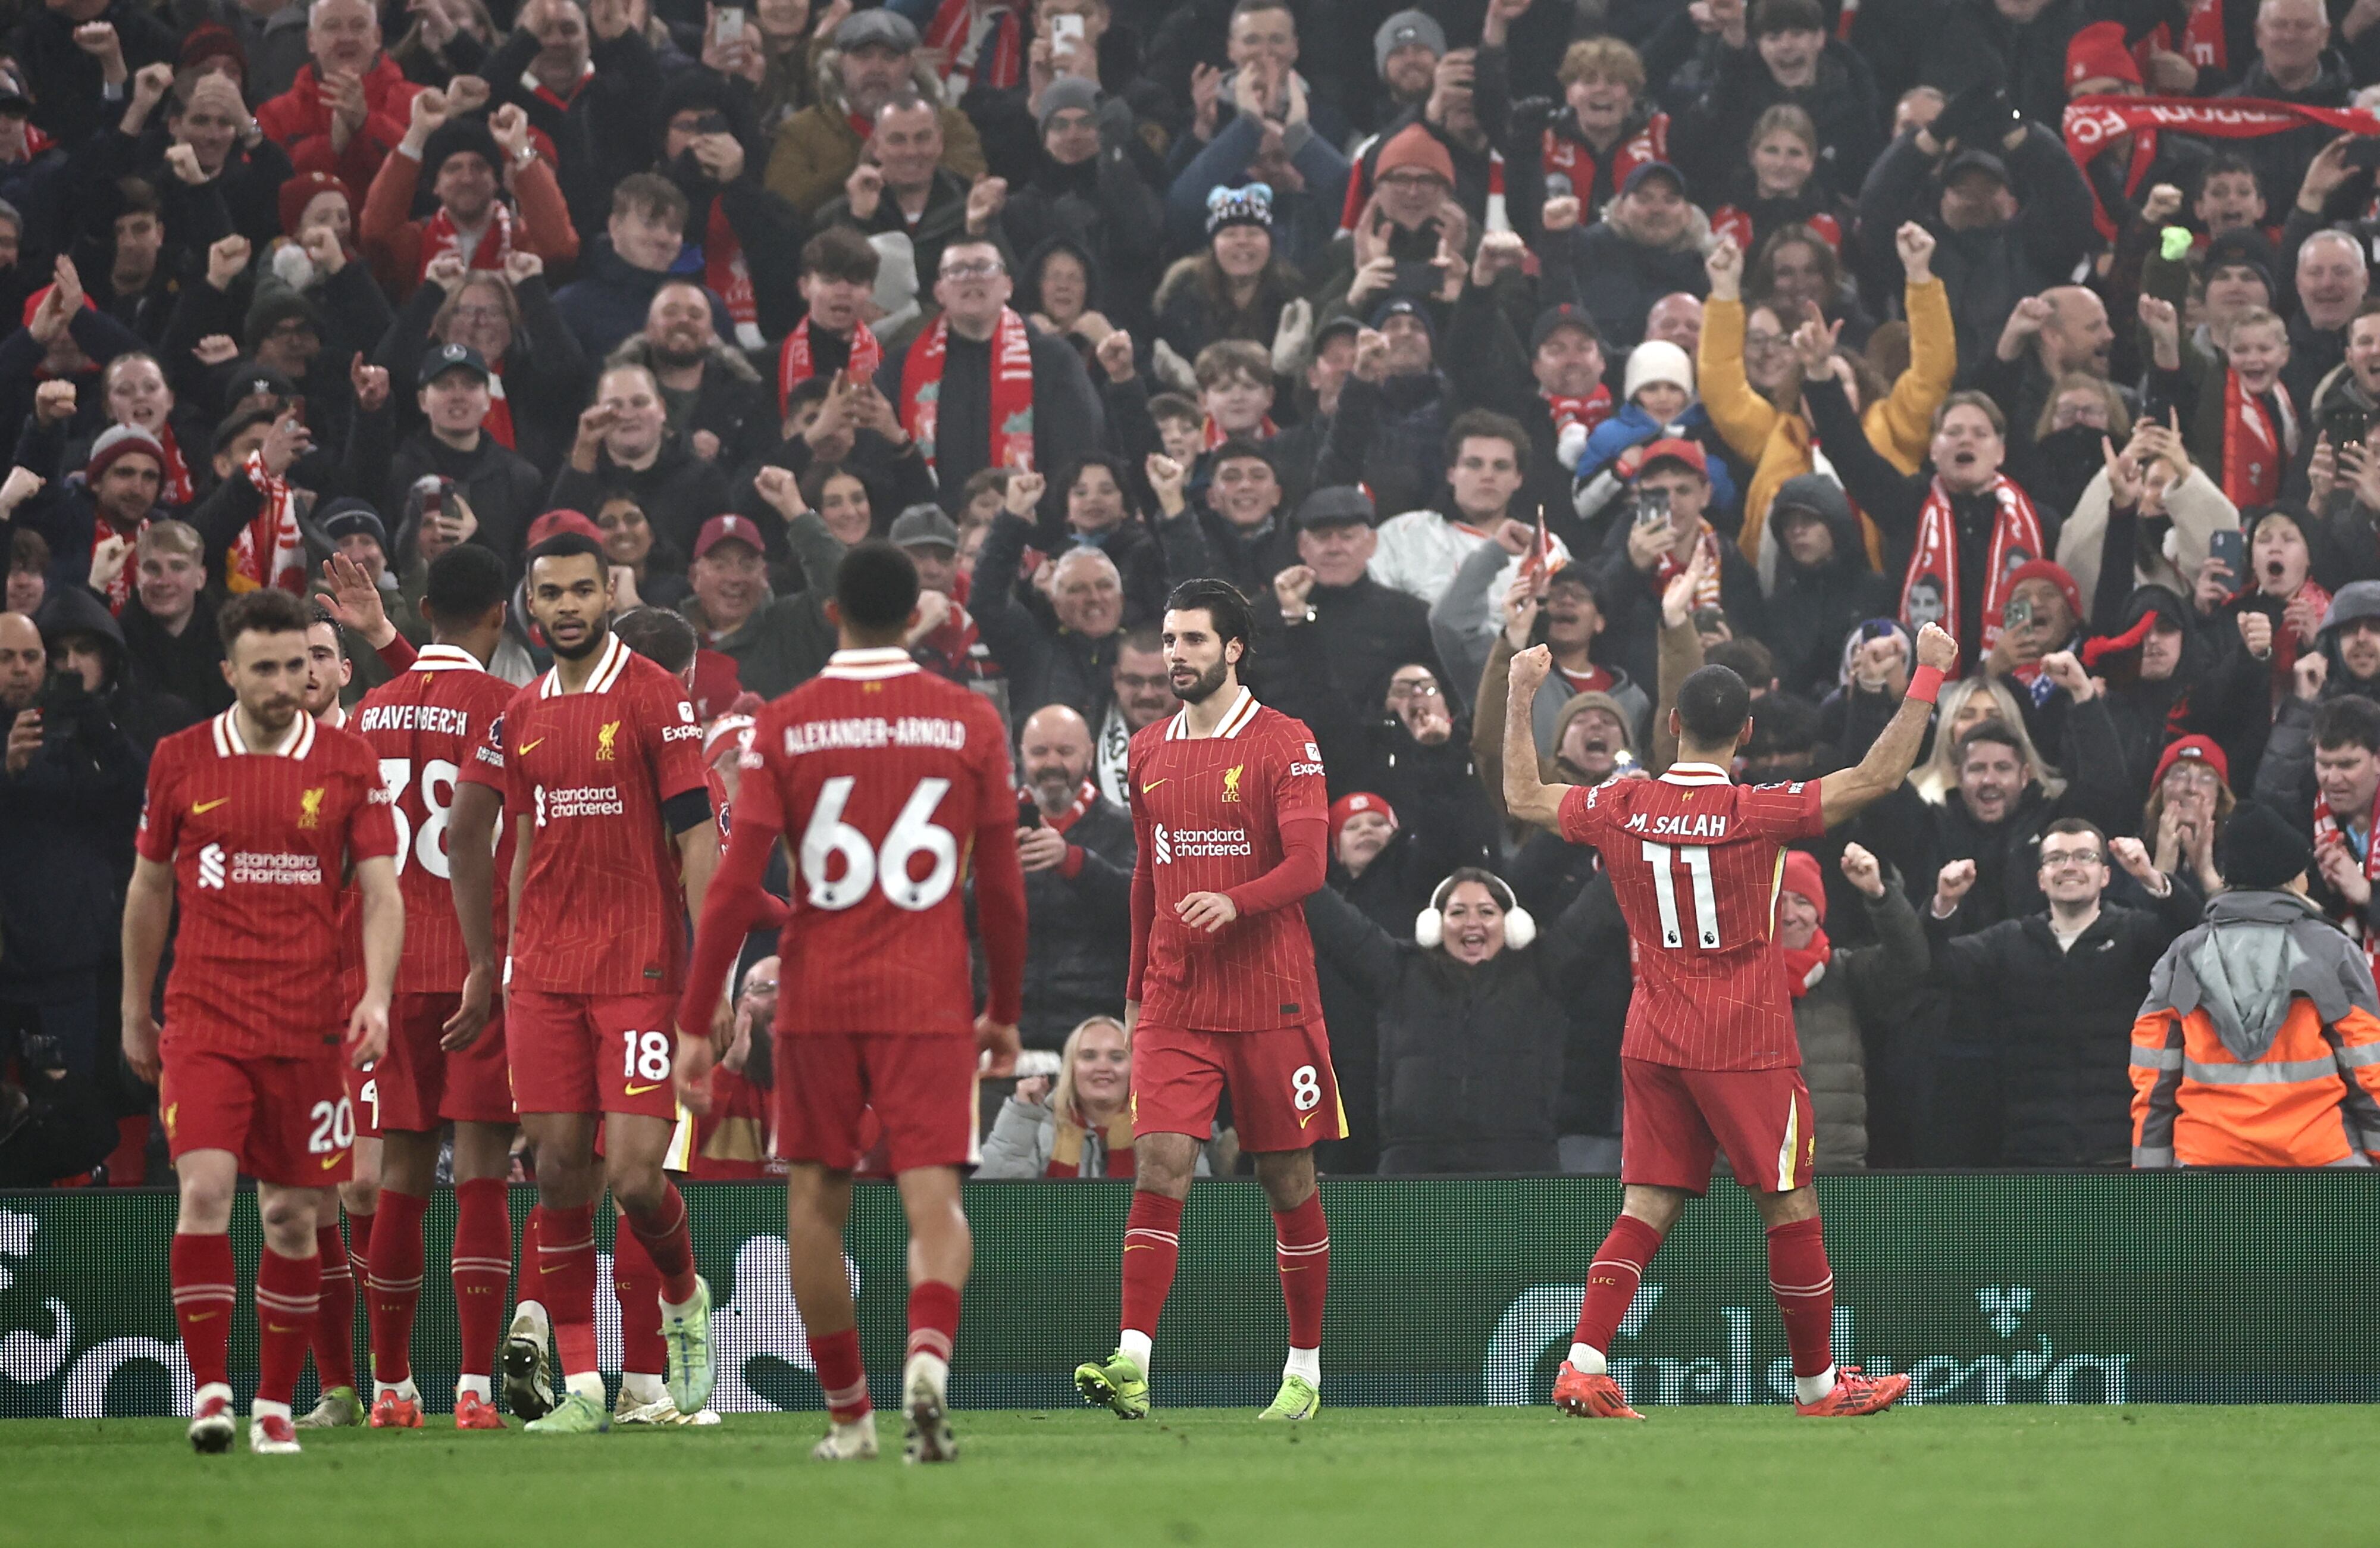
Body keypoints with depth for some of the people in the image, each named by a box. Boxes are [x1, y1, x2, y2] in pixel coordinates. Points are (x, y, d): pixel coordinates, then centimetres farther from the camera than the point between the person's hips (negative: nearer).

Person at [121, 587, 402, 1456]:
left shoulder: (346, 763, 2)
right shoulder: (180, 761, 4)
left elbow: (382, 893, 2)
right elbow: (149, 889, 14)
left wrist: (376, 996, -13)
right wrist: (134, 1013, 16)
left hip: (309, 1024, 1)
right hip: (203, 1018, -1)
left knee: (293, 1214, 5)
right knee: (205, 1185, -17)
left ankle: (274, 1404, 16)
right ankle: (210, 1393, -14)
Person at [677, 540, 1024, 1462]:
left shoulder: (783, 727, -1)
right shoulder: (969, 722, 2)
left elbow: (736, 885, -4)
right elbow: (1003, 885, 5)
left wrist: (694, 1023, 0)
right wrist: (1006, 1011, 17)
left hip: (818, 997, 0)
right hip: (930, 999, 0)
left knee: (815, 1197, 12)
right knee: (933, 1196, -4)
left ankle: (847, 1413, 16)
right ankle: (929, 1355, -32)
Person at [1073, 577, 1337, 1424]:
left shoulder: (1284, 746, -4)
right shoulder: (1149, 751, 13)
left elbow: (1309, 864, -13)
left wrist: (1235, 902, -31)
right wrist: (1137, 990, 20)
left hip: (1270, 997, -3)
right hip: (1174, 999, 3)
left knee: (1287, 1179, 4)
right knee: (1159, 1165, -11)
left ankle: (1305, 1370, 15)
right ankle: (1132, 1363, -20)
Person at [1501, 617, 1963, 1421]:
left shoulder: (1621, 809, -1)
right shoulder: (1757, 815, -13)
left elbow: (1523, 797, 16)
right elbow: (1879, 775, -13)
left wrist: (1520, 697, 27)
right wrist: (1927, 677, -7)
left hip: (1652, 1044, 4)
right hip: (1747, 1045, -4)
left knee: (1647, 1210, 5)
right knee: (1791, 1210, 7)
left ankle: (1584, 1365, -11)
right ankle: (1818, 1384, 14)